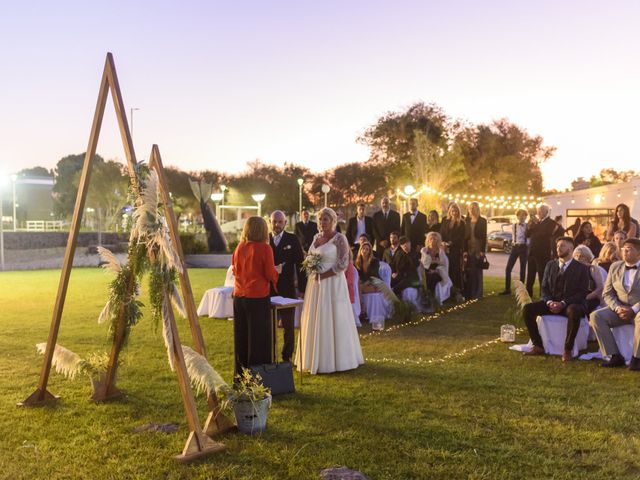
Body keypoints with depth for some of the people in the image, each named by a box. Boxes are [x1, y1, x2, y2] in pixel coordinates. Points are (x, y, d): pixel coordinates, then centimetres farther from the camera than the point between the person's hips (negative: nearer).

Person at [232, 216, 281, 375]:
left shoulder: (239, 248, 4)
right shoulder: (264, 248, -12)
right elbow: (270, 274, -11)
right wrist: (277, 270, 10)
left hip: (239, 297, 6)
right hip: (258, 297, -6)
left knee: (241, 338, 14)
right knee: (259, 338, 4)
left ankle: (241, 375, 23)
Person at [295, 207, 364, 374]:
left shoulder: (339, 238, -9)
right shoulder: (316, 237, 12)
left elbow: (343, 264, -15)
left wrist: (322, 275, -17)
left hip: (332, 284, -7)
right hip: (315, 285, 7)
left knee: (332, 320, -1)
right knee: (315, 321, 9)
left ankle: (336, 359, 12)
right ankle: (316, 357, 20)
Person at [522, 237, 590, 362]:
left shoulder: (581, 268, 1)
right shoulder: (550, 265, 13)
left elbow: (582, 293, -7)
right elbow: (544, 288, 11)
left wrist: (564, 303, -20)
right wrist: (549, 302, -10)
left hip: (571, 305, -4)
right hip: (551, 303, 4)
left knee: (574, 312, -40)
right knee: (527, 309, -20)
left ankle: (567, 350, -27)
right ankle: (538, 346, -13)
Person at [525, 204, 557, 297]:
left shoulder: (551, 223, -4)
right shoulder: (535, 222, 13)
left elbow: (547, 234, -21)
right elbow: (527, 235, 11)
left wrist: (537, 223, -19)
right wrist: (529, 227, -7)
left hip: (542, 254, -6)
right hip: (532, 252, 6)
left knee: (542, 276, -3)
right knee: (530, 276, 12)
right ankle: (528, 295, 20)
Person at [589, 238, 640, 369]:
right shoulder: (615, 267, 10)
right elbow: (607, 294, 7)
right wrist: (617, 308, -11)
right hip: (619, 310, 4)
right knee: (596, 316, -22)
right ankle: (615, 356, -20)